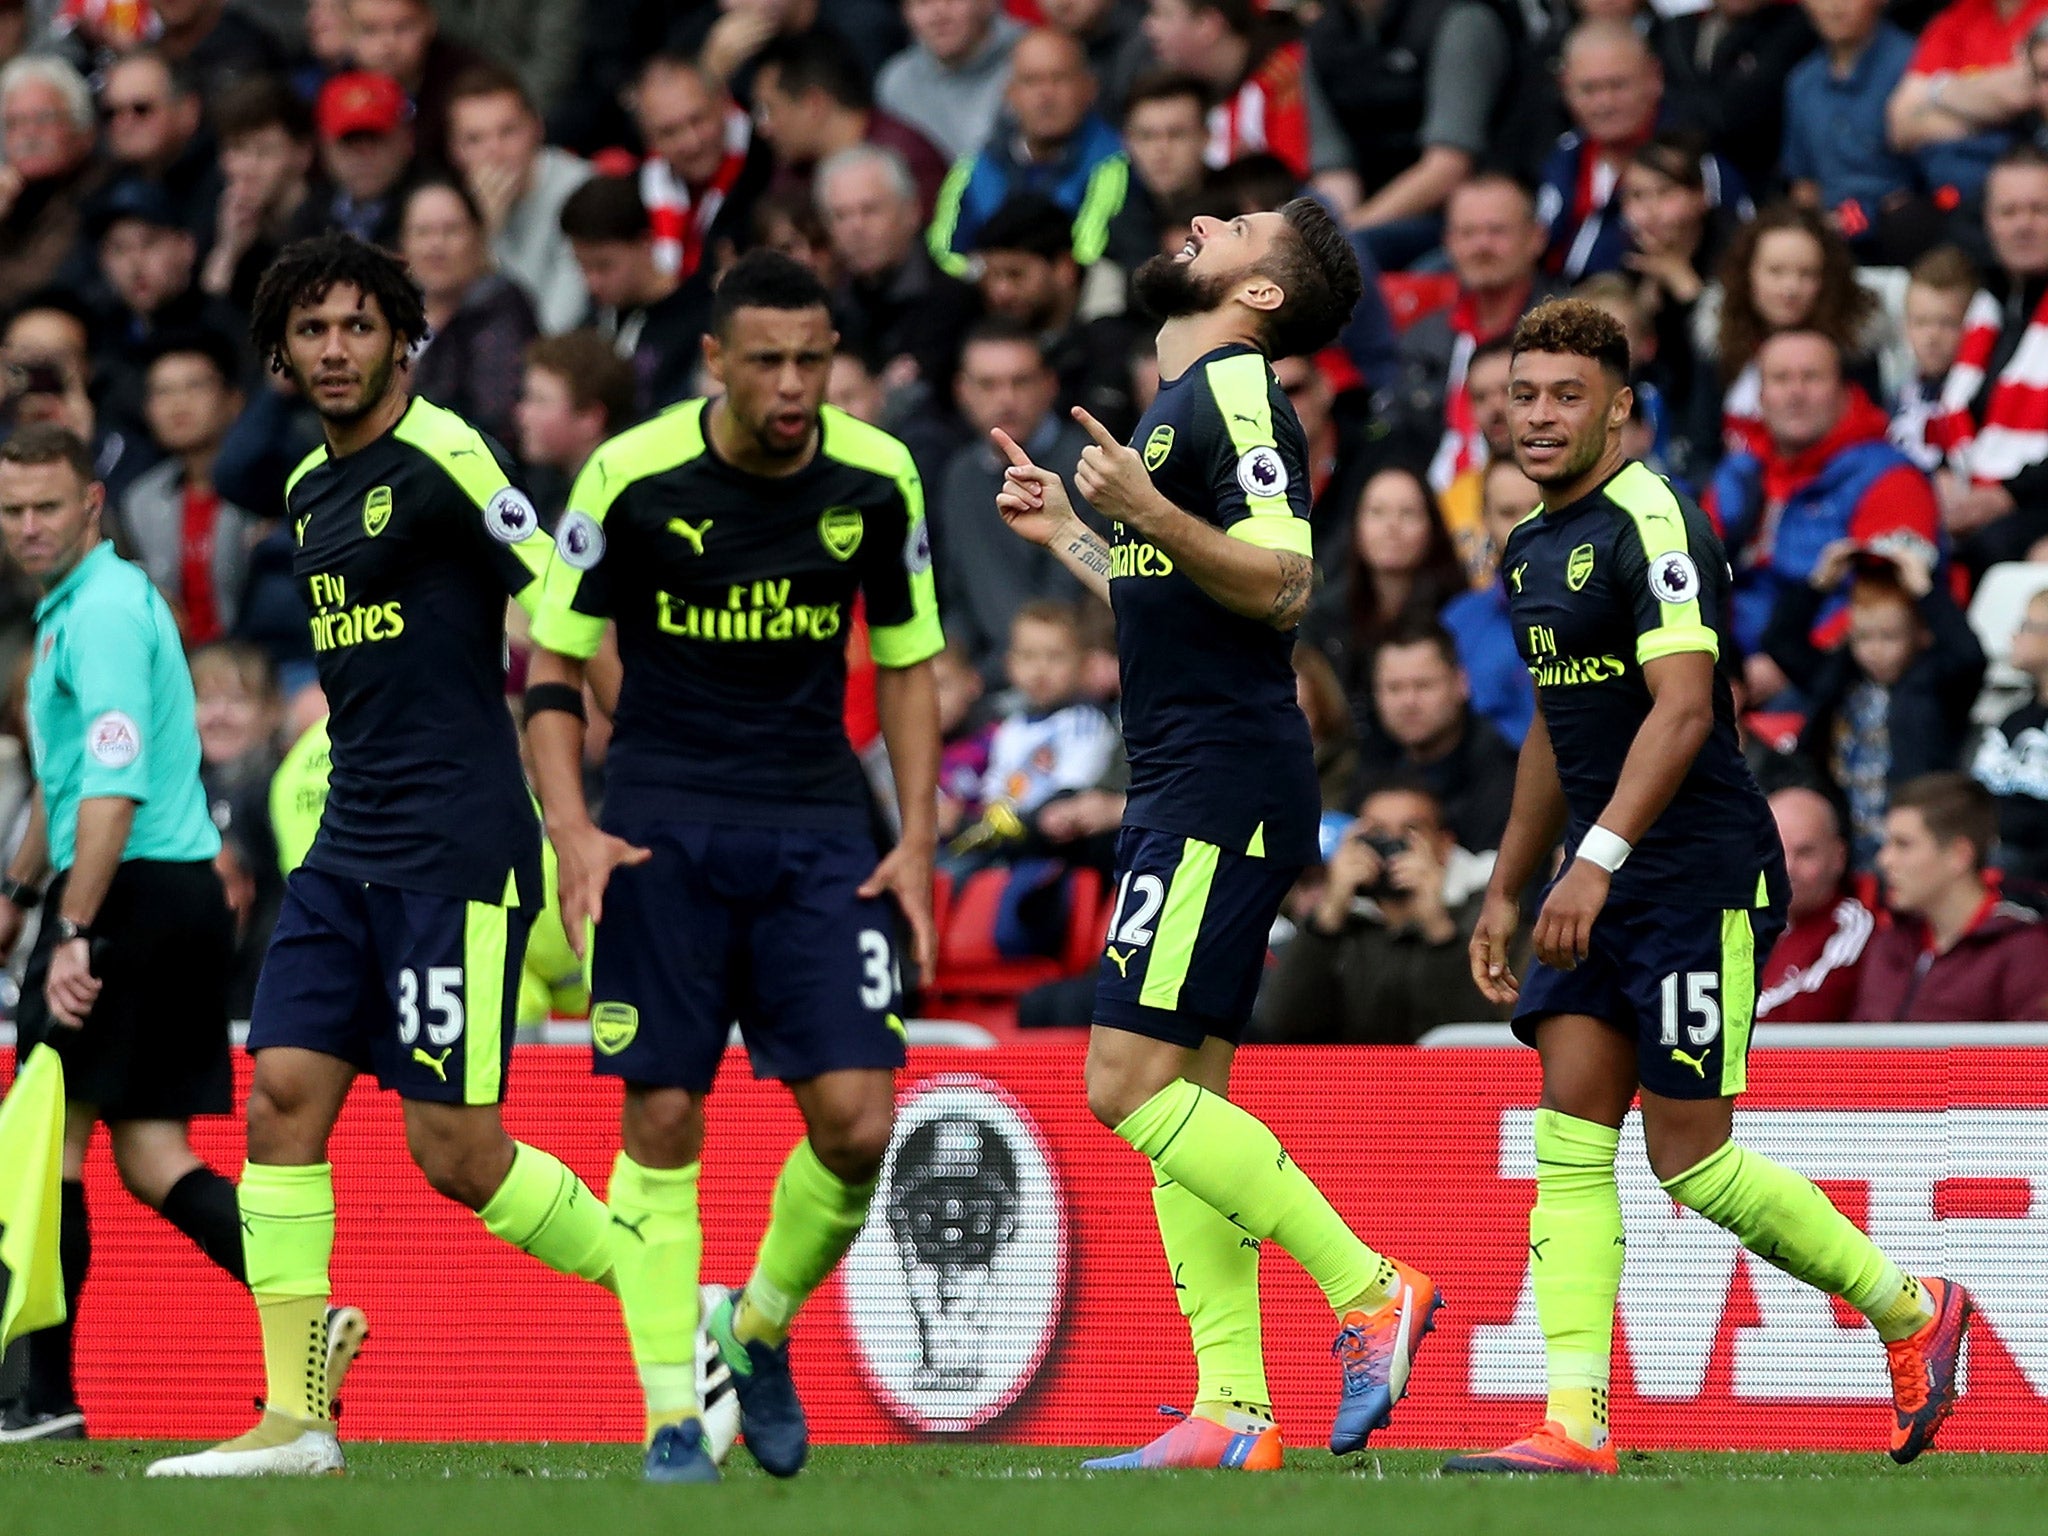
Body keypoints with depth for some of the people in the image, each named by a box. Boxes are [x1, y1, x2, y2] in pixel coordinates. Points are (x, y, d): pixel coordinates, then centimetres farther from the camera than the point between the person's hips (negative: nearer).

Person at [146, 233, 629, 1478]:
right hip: (348, 849, 8)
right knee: (283, 1095, -2)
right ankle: (294, 1415, 0)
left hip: (457, 850, -8)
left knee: (457, 1152, -8)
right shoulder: (310, 492, 15)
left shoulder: (442, 460, -10)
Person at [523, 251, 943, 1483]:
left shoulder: (877, 479, -2)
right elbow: (554, 664, -1)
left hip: (820, 825, 2)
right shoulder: (635, 478, -10)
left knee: (859, 1123, -8)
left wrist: (918, 842, 1)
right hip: (664, 822, -2)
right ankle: (672, 1414, 4)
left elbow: (909, 664, 10)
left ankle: (762, 1332, 19)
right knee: (664, 1119, -5)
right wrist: (573, 830, -14)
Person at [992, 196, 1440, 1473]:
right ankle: (1235, 1412, 5)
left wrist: (1148, 512, -29)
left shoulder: (1235, 393, -9)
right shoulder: (1184, 401, 21)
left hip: (1224, 782, -10)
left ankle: (1370, 1290, -11)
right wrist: (1066, 533, 32)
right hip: (1189, 789, 10)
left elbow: (1281, 583, -21)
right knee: (1182, 1098, 7)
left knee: (1131, 1085, -14)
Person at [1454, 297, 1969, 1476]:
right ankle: (1575, 1424, -6)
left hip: (1701, 880, -9)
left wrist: (1597, 859, -32)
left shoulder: (1651, 524, -14)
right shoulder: (1535, 547, 15)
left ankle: (1911, 1312, 13)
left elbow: (1682, 707, -24)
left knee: (1690, 1158, -5)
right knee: (1571, 1142, -2)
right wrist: (1506, 892, 25)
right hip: (1606, 887, 9)